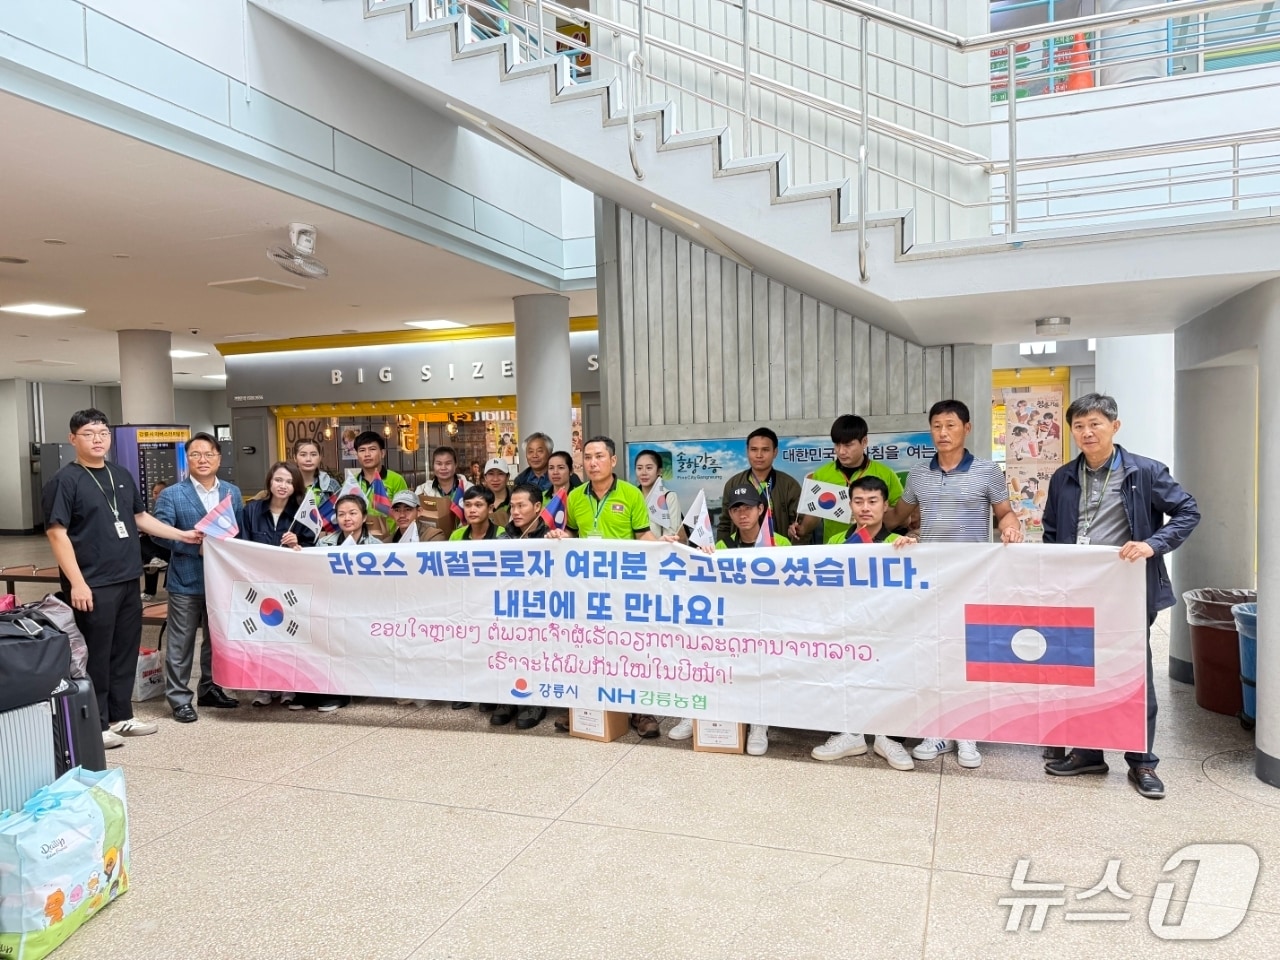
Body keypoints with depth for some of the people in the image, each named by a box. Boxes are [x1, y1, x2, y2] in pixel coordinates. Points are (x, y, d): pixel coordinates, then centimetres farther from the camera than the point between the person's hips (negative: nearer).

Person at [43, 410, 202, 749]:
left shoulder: (122, 476, 13)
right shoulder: (64, 481, -9)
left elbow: (140, 517, 23)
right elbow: (57, 533, -14)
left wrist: (182, 535, 16)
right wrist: (77, 583, -20)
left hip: (128, 581, 7)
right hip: (93, 586, -7)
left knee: (126, 652, 14)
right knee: (96, 657, 0)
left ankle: (121, 716, 25)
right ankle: (96, 725, 11)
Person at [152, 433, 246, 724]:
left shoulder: (233, 493, 8)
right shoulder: (171, 495, -6)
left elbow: (241, 533, 10)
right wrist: (196, 547, -21)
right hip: (186, 581, -4)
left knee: (217, 638, 15)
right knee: (181, 642, 3)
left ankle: (210, 688, 30)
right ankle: (179, 698, 13)